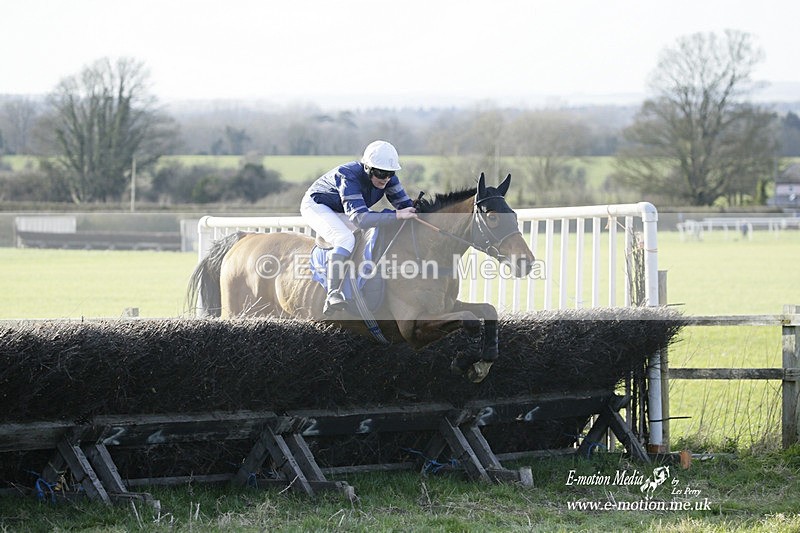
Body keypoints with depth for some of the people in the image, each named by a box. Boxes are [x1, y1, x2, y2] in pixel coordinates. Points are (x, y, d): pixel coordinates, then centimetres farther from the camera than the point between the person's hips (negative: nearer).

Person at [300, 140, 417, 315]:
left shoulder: (387, 178, -17)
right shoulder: (349, 176, -38)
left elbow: (405, 204, -10)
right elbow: (360, 218, -47)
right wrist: (396, 215, -51)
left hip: (343, 213, 9)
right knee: (346, 239, -32)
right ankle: (333, 296, -42)